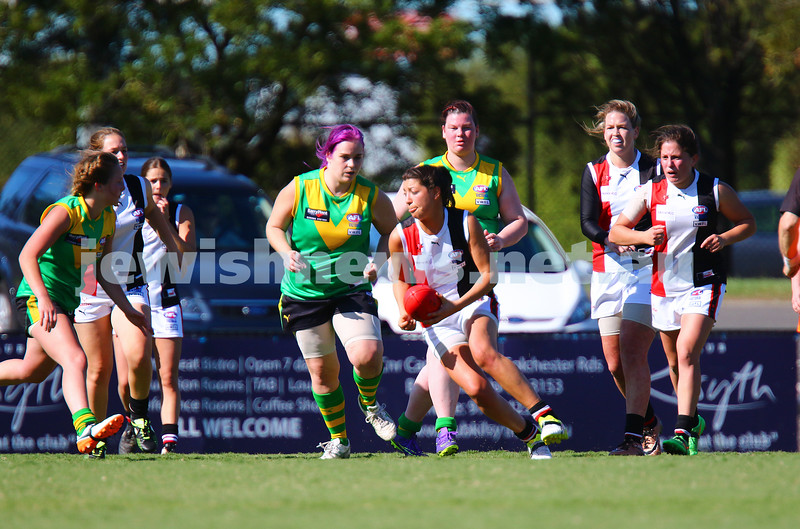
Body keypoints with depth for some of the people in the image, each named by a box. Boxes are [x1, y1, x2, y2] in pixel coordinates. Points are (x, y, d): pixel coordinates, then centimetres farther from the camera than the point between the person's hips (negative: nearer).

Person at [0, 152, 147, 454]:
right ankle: (85, 428, -44)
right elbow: (27, 255, -23)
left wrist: (128, 310, 15)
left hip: (65, 303, 10)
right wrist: (43, 298, -34)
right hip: (38, 299, -10)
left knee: (33, 371, 21)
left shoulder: (107, 218, 8)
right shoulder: (66, 211, -18)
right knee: (75, 360, -29)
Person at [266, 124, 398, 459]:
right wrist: (288, 253, -16)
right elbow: (274, 227, 3)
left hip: (352, 291, 0)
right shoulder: (298, 189, -9)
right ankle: (338, 439, 23)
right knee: (322, 370, 3)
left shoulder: (371, 197, -7)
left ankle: (370, 404, 11)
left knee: (367, 355, -22)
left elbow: (392, 234, 7)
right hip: (304, 292, 0)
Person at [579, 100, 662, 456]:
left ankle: (634, 437, -19)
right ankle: (650, 424, 26)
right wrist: (610, 240, -21)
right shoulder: (593, 172, 10)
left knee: (632, 350, -17)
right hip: (607, 270, 4)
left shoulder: (652, 170, 2)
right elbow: (587, 222, -1)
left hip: (646, 268, -4)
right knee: (614, 363, 4)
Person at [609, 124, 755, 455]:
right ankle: (693, 420, 37)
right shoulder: (650, 192, -2)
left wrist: (724, 238, -13)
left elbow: (748, 223, 6)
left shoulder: (716, 191, -7)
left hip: (703, 284, -4)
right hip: (664, 287, 4)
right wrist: (644, 237, -16)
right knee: (675, 361, 14)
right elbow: (616, 231, 4)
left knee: (687, 352, -21)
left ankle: (683, 433, -25)